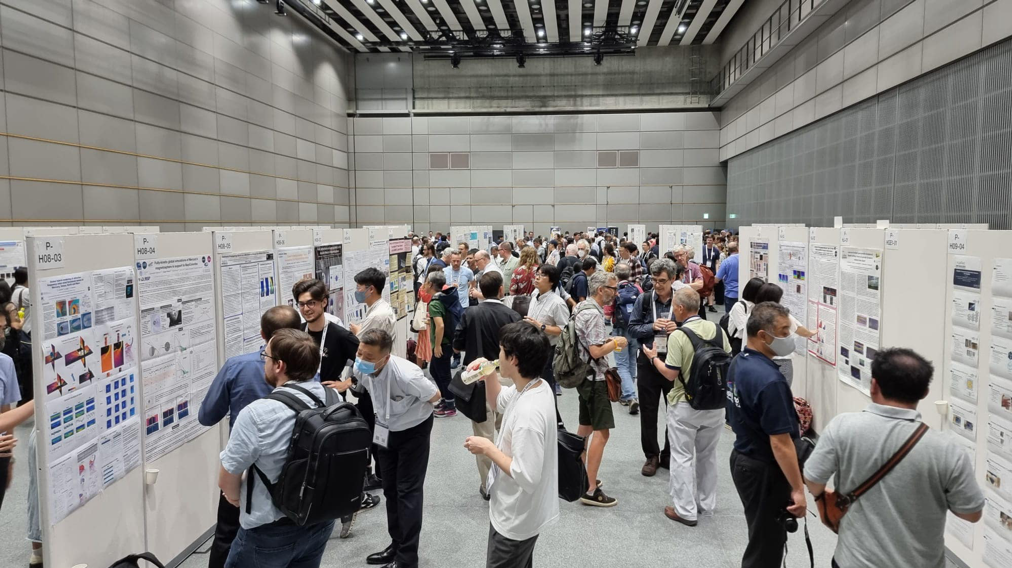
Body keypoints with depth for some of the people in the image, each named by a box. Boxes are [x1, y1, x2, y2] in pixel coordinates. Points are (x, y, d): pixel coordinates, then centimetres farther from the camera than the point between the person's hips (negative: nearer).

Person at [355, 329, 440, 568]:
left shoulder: (406, 375, -38)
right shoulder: (360, 369, -21)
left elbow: (434, 396, -18)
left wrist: (407, 411, -4)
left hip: (413, 430, -6)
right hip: (386, 429, 6)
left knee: (408, 491, -2)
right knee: (390, 489, 16)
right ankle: (397, 545, 32)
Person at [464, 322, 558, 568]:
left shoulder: (528, 413, -36)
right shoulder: (536, 385, -7)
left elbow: (526, 476, -32)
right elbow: (498, 402, 13)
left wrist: (487, 448, -22)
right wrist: (489, 375, -4)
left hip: (516, 519, -8)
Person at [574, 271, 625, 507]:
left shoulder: (582, 308, 11)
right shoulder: (594, 314, -20)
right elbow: (596, 351, -24)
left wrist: (608, 340, 13)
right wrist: (616, 343, -9)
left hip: (584, 375, 11)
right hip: (594, 378, -11)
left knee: (586, 427, 18)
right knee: (601, 431, -9)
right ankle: (591, 490, -9)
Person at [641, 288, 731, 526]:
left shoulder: (678, 336, -19)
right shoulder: (718, 330, -2)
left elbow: (671, 373, -17)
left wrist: (653, 357, -1)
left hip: (685, 406, -5)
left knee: (683, 457, 7)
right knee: (708, 455, 20)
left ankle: (686, 510, 12)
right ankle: (707, 504, 32)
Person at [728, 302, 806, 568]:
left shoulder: (739, 362, 1)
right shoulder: (769, 379, -28)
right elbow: (780, 442, -26)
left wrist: (785, 404, 11)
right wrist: (798, 488, -20)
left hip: (743, 458, 9)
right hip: (765, 470, -9)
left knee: (762, 538, 24)